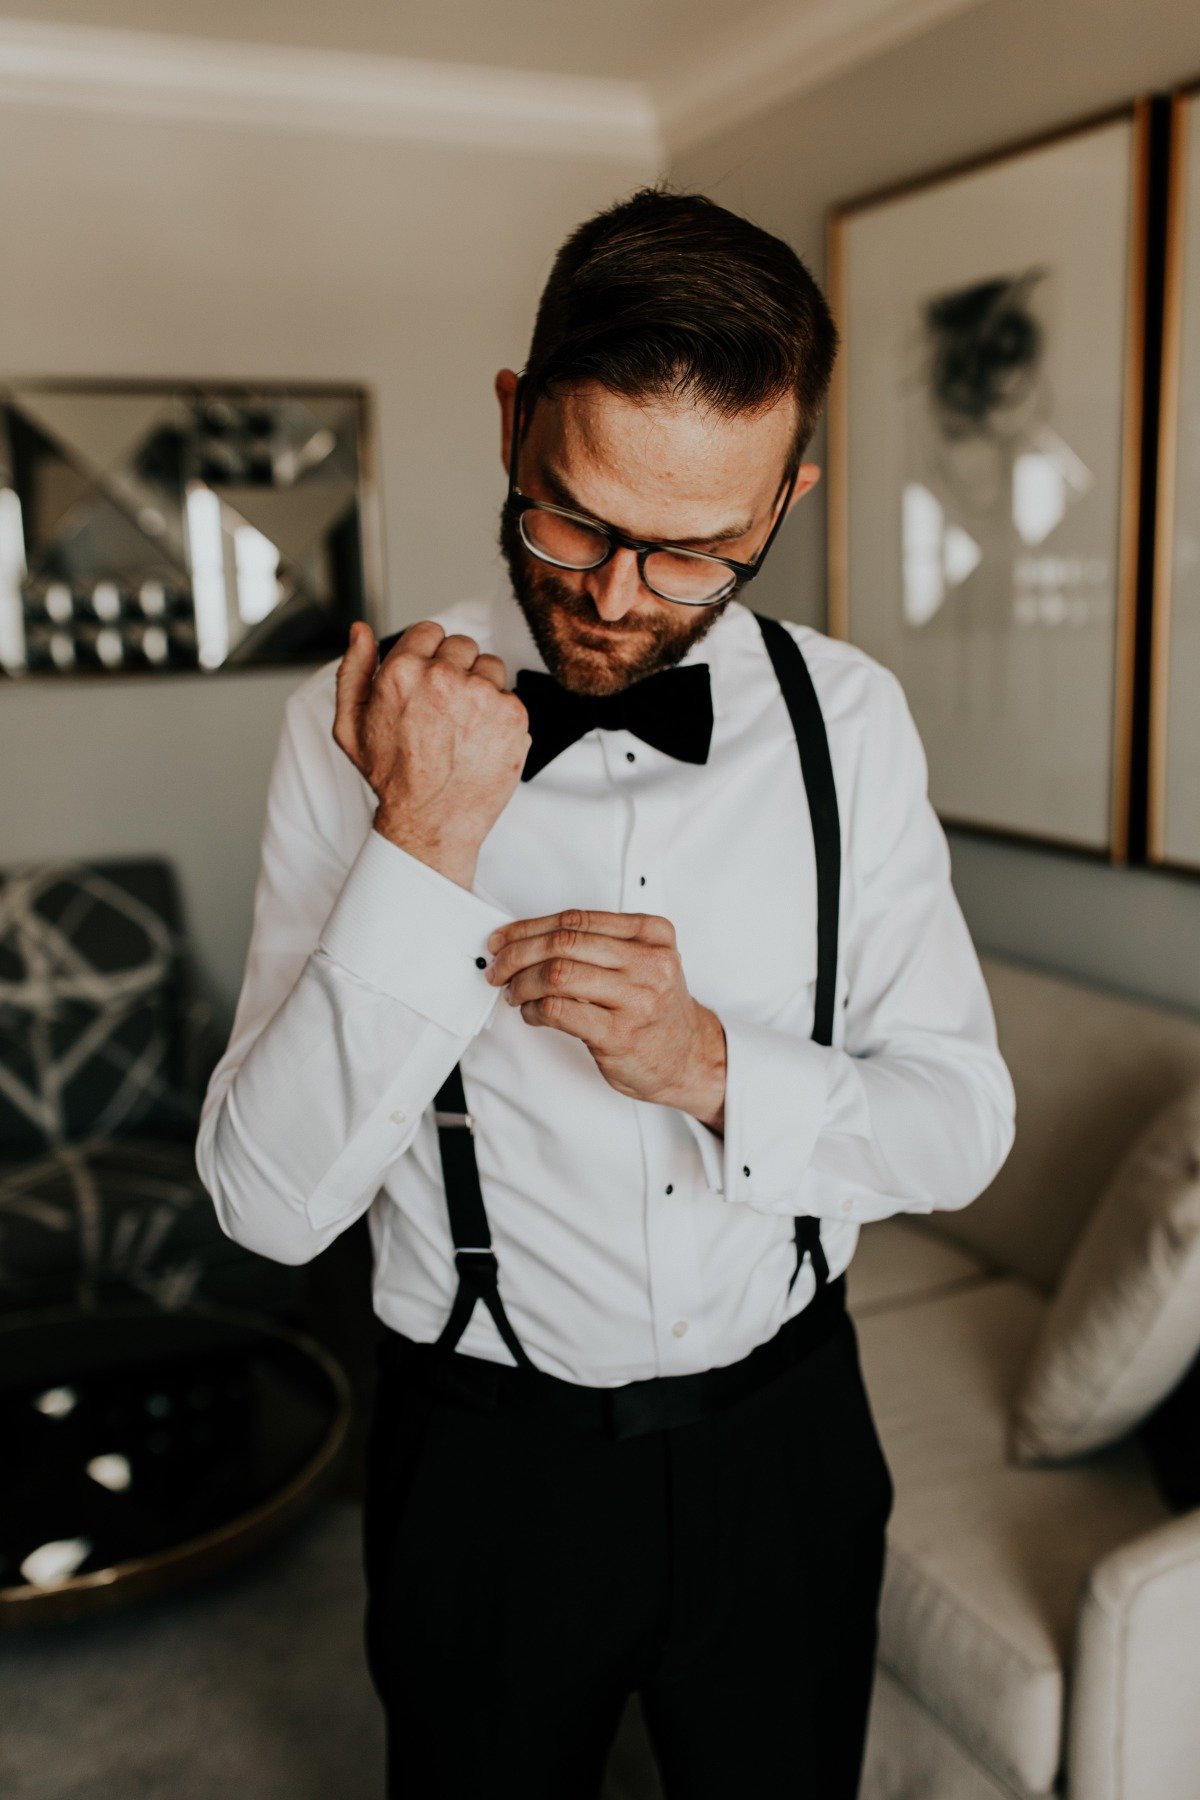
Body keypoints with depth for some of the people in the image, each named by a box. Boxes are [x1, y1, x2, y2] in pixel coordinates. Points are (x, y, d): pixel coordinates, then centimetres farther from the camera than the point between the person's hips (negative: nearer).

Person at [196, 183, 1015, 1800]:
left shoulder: (850, 717, -8)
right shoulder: (364, 720, -15)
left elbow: (964, 1120, -7)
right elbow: (271, 1203, -20)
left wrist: (715, 1068, -24)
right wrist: (427, 844, -30)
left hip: (785, 1437, 2)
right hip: (486, 1451, -1)